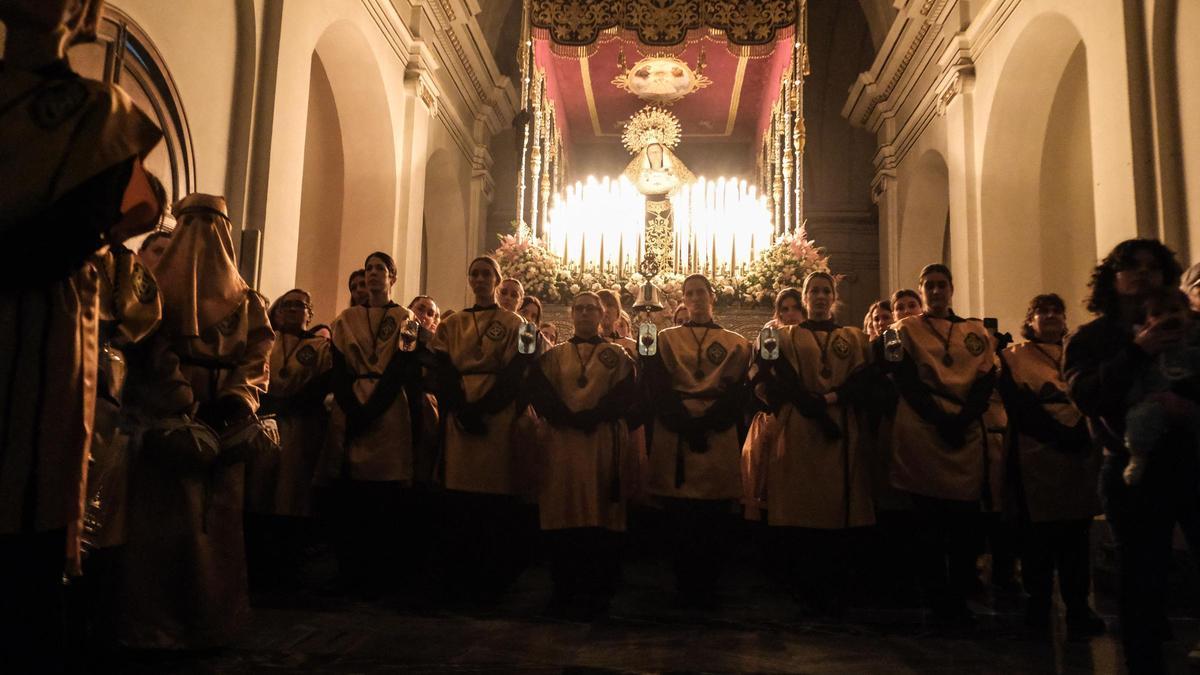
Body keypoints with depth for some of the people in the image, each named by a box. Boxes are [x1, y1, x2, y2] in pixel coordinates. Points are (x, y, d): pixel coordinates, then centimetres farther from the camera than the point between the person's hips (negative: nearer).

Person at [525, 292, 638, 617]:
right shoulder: (552, 356, 15)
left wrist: (592, 417, -17)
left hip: (605, 443, -1)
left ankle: (598, 593, 6)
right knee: (562, 516, 0)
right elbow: (539, 393, -1)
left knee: (603, 516, -2)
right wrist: (569, 418, -15)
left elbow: (624, 396, -3)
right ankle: (565, 591, 11)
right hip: (561, 443, 1)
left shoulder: (617, 356, 12)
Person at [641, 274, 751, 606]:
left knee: (714, 523, 1)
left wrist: (707, 423, -15)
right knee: (679, 522, 0)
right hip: (675, 442, 0)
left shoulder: (736, 344, 14)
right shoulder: (665, 340, 13)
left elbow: (737, 392, 1)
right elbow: (657, 390, 0)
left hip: (719, 443, 0)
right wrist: (686, 424, -14)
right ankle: (685, 591, 12)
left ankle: (708, 590, 13)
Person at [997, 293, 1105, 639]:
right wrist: (1064, 436, -15)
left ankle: (1078, 608, 14)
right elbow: (1020, 409, -5)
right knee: (1038, 540, 0)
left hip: (1080, 458, 4)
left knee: (1076, 538, 4)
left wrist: (1084, 433, -7)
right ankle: (1038, 608, 11)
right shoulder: (1013, 358, 7)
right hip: (1036, 459, -4)